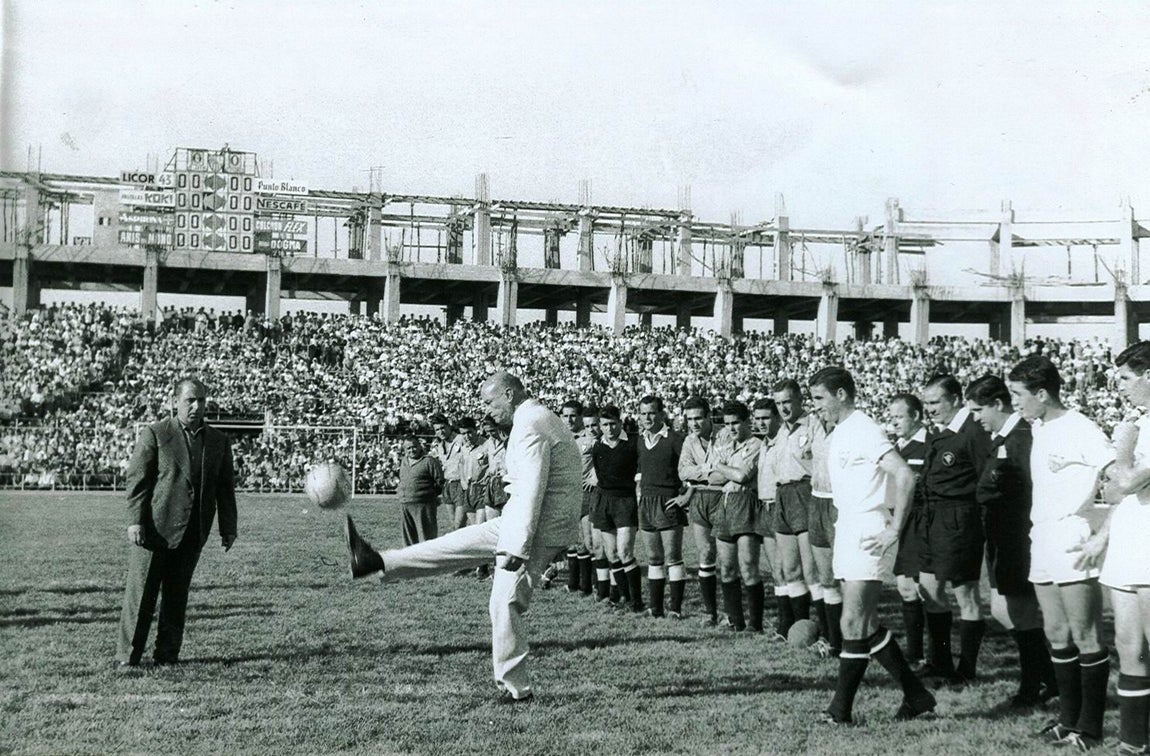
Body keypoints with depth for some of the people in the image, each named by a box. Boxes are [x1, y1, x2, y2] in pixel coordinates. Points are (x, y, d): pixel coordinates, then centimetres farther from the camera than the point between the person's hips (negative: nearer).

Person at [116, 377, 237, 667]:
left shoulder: (219, 442, 11)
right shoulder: (154, 434, -2)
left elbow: (225, 488, 14)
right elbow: (137, 479, -5)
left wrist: (228, 528, 8)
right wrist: (135, 520, -13)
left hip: (192, 532, 4)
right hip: (154, 528, -4)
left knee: (177, 595, 9)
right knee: (141, 592, -1)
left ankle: (167, 653, 17)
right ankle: (128, 655, 6)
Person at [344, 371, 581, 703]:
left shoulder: (530, 427, -19)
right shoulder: (544, 419, 14)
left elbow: (531, 492, -25)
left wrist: (515, 548, -26)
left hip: (536, 529, -10)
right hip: (523, 522, 10)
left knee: (506, 605, -3)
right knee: (459, 543, 10)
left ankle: (515, 688, 6)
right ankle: (379, 562, 14)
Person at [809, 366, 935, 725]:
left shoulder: (863, 430, -13)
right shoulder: (839, 434, 16)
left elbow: (904, 475, -22)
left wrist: (894, 529, -21)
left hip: (868, 539, -10)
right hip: (847, 535, 10)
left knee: (853, 624, -8)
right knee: (866, 626, 11)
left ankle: (841, 710, -4)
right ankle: (916, 696, 20)